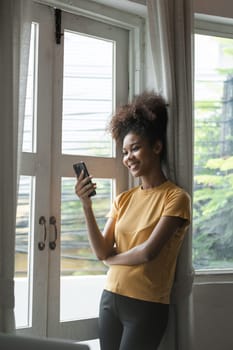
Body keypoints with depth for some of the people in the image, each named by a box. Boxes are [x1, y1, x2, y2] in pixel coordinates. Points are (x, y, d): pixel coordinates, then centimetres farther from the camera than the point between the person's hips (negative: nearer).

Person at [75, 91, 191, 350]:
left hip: (147, 306, -5)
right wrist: (87, 206, -10)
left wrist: (112, 259, 1)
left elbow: (149, 252, -16)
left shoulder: (176, 197, -8)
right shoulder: (123, 199, 9)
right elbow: (101, 252, 0)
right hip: (110, 298, 5)